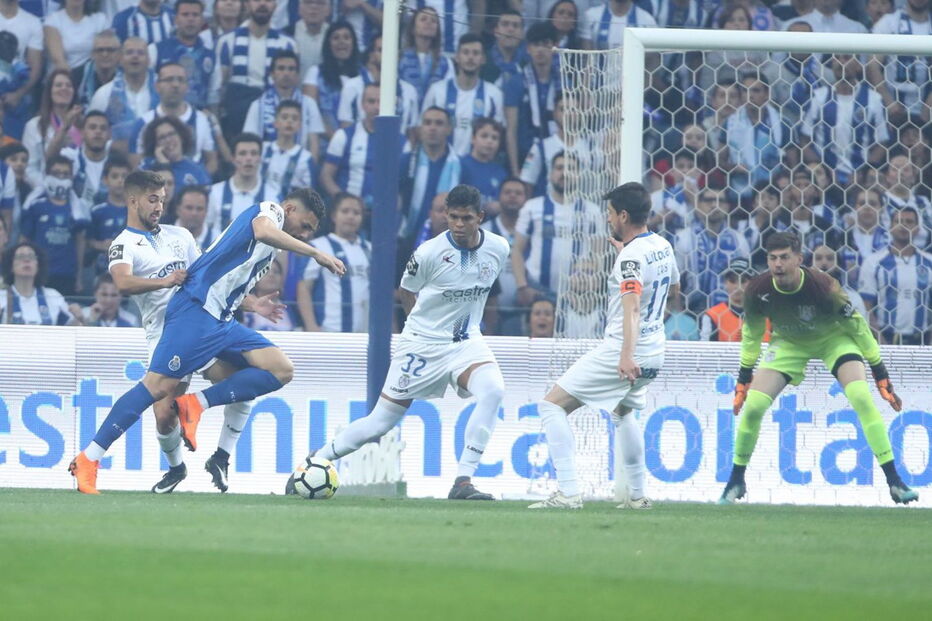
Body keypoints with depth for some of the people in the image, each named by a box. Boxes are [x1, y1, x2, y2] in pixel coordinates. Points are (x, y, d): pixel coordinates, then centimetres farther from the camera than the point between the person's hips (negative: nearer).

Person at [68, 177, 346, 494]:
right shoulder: (269, 211, -1)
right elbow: (262, 231, -25)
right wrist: (315, 254, -24)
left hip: (221, 322, 10)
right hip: (196, 309, -10)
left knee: (281, 370, -2)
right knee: (159, 386, -15)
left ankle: (196, 404, -7)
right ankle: (87, 459, -12)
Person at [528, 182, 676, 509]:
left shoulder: (631, 256, -18)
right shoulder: (663, 246, 9)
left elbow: (632, 307, -32)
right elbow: (672, 288, 29)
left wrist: (626, 356, -43)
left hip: (620, 353, -9)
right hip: (654, 353, 9)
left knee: (552, 405, -7)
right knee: (623, 411, 34)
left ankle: (568, 492, -18)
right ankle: (637, 495, 33)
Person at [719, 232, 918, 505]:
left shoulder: (823, 287, -34)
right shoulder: (757, 290, -25)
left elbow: (856, 326, -18)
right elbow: (751, 333, -4)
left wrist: (881, 374, -13)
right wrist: (743, 377, 3)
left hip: (833, 338, -2)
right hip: (789, 344, 2)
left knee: (862, 398, -23)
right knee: (752, 406, -13)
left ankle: (894, 480, -18)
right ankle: (736, 481, 8)